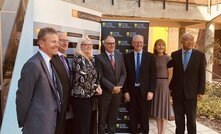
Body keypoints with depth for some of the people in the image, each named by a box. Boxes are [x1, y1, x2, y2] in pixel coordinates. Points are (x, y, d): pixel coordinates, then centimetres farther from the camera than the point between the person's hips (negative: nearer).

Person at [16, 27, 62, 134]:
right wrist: (22, 122, -8)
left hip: (51, 117, 8)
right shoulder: (33, 65, -20)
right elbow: (23, 97, -17)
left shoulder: (49, 62, 9)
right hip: (38, 122, -8)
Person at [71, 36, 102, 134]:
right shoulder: (79, 59, -14)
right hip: (81, 96, -9)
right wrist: (95, 89, -9)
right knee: (82, 126, -1)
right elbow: (82, 79, -21)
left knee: (87, 124, 16)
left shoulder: (91, 59, 13)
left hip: (89, 96, 9)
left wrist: (97, 86, 2)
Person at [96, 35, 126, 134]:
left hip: (117, 91, 4)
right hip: (105, 92, -4)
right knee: (102, 117, 8)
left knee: (113, 116, 14)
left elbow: (123, 73, 8)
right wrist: (112, 87, -16)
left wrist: (119, 86, -7)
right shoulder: (99, 58, -7)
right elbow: (100, 76, -12)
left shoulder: (119, 56, 9)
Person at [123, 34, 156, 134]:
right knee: (133, 116, 10)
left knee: (144, 116, 10)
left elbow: (153, 75, -1)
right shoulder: (127, 57, 2)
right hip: (131, 90, 1)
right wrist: (126, 91, -4)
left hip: (144, 91, -1)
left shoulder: (150, 56, 1)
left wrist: (151, 91, -8)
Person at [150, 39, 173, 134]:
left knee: (163, 108, 1)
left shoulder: (167, 58, -5)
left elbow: (170, 74, -5)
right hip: (154, 84, 5)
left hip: (164, 84, -4)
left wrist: (166, 85, -7)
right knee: (157, 108, 9)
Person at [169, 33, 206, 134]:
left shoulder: (200, 55, -1)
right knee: (179, 118, 12)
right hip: (177, 92, 1)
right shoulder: (174, 55, 2)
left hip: (191, 92, -1)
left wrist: (201, 91, -6)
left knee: (191, 118, 10)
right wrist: (170, 88, 2)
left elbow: (202, 75, -2)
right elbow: (172, 73, 5)